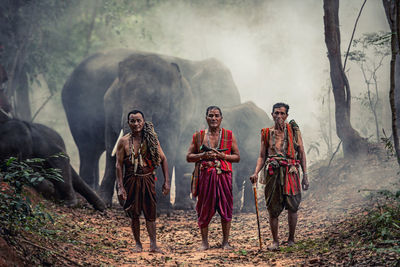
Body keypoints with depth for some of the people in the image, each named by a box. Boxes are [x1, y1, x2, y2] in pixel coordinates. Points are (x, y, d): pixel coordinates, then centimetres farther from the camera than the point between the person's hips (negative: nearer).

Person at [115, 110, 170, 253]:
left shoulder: (151, 138, 2)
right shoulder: (124, 141, -2)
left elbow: (163, 159, 5)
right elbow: (119, 165, -2)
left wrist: (166, 181, -1)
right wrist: (120, 187, -9)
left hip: (148, 180, 0)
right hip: (131, 181, 0)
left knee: (150, 213, -3)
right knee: (134, 214, 5)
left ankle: (153, 244, -3)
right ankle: (138, 244, 16)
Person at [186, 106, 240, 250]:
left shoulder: (229, 135, 8)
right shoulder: (198, 136, 8)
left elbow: (237, 157, 9)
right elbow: (189, 157, 9)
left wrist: (222, 156, -8)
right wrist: (203, 155, -8)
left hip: (223, 175, 0)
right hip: (205, 176, 0)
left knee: (226, 209, 0)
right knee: (204, 209, 2)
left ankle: (225, 242, 9)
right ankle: (204, 242, 12)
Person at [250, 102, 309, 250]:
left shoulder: (293, 130, 8)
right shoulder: (267, 133, 13)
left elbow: (301, 153, 7)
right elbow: (262, 156, 14)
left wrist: (305, 175, 1)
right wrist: (256, 173, -2)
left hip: (290, 172, -1)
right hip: (272, 173, 1)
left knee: (292, 206, -5)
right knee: (273, 209, 1)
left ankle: (291, 239, 9)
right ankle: (275, 241, 12)